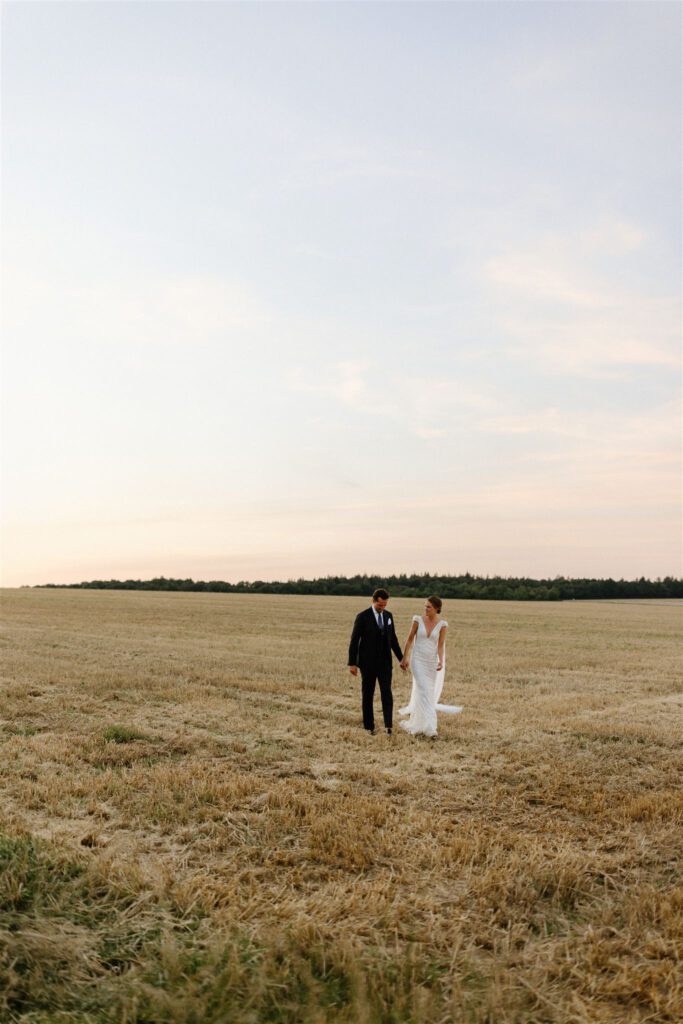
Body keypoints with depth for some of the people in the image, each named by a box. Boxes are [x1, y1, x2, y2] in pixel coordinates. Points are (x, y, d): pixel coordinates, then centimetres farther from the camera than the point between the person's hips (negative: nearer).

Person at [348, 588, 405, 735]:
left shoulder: (388, 615, 5)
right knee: (368, 694, 5)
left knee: (386, 693, -8)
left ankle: (388, 724, -7)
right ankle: (369, 725, 16)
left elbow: (393, 639, 13)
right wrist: (352, 663, -12)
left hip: (385, 661, 3)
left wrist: (401, 658, 9)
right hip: (368, 662, -3)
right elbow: (354, 641, -10)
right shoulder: (362, 617, -11)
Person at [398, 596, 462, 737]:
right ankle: (428, 726, -12)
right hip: (418, 660, -2)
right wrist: (405, 658, 0)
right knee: (423, 690, -12)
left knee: (428, 692, 11)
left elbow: (441, 645, -7)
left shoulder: (442, 624, -6)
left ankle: (416, 722, 30)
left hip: (431, 661, 2)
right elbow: (410, 639, 0)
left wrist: (441, 661, -22)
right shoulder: (418, 619, -6)